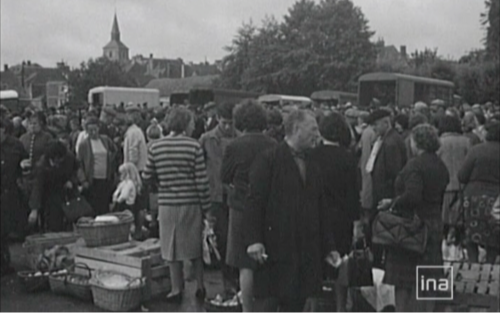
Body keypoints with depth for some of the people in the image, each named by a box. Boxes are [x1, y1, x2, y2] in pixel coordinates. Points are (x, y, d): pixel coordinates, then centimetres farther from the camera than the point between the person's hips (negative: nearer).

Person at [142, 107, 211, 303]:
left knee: (172, 249, 12)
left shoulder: (155, 147, -2)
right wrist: (206, 207, -2)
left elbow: (146, 177, 1)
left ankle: (177, 289, 17)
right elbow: (202, 181, -9)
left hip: (166, 204, 1)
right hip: (190, 203, -1)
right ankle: (200, 287, 21)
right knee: (195, 247, 15)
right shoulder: (193, 147, -9)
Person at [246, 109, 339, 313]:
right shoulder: (268, 160, -5)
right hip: (274, 250, -6)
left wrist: (328, 247, 14)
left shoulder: (313, 168, 17)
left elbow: (322, 210, 17)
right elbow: (255, 202, -11)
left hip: (306, 253, 7)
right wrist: (254, 240, -18)